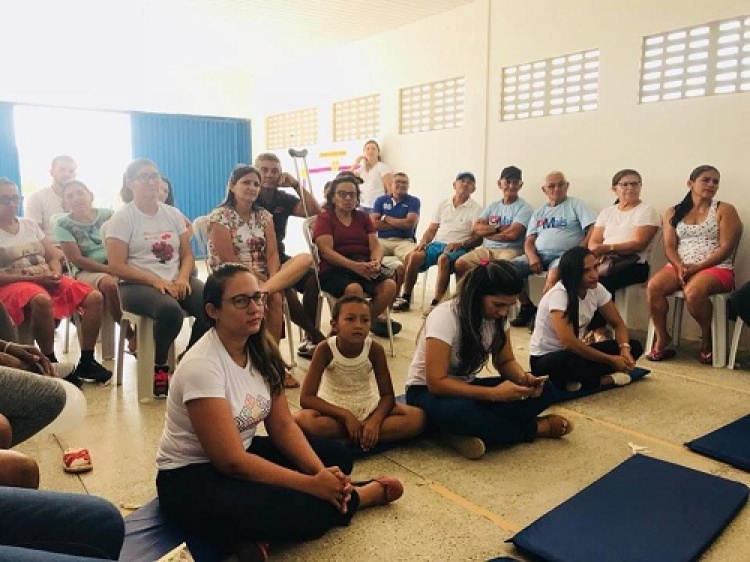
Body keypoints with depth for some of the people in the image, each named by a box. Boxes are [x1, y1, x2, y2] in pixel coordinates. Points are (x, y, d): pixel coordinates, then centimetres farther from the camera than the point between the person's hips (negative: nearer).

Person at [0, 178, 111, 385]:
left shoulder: (30, 224, 17)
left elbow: (54, 256, 15)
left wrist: (56, 273, -8)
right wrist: (33, 278, -18)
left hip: (47, 279, 6)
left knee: (94, 297, -12)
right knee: (42, 300, -40)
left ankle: (86, 361, -7)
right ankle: (51, 364, -25)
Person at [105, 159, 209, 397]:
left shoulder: (173, 214, 12)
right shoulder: (122, 218, -1)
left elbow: (187, 255, 10)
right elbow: (117, 266, -8)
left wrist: (182, 278, -12)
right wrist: (156, 280, -19)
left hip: (176, 281, 5)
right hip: (137, 285, -4)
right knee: (170, 310, -37)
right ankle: (159, 366, -9)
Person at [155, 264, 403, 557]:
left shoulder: (261, 350, -3)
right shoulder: (202, 366, -26)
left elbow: (283, 425, -1)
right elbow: (231, 461, -27)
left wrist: (322, 472, -18)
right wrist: (312, 484, -25)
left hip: (243, 455, 8)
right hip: (191, 477, -8)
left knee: (337, 456, 0)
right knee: (289, 509, -29)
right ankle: (361, 495, 0)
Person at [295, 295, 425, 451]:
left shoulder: (375, 349, -14)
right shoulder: (325, 349, -18)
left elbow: (387, 395, -10)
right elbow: (306, 398, -20)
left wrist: (375, 420, -30)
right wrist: (346, 415, -28)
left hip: (368, 408, 2)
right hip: (335, 410, -2)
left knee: (417, 417, -22)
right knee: (301, 420, -35)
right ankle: (368, 440, -22)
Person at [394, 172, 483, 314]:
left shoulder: (476, 209, 7)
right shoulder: (443, 204, 20)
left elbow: (478, 237, -3)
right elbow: (432, 229, 19)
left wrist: (460, 244, -19)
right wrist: (423, 242, 0)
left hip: (458, 248, -4)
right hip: (437, 243, 4)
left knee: (443, 259, -37)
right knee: (414, 256, -24)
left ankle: (436, 303, -36)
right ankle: (405, 299, -16)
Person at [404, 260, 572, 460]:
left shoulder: (496, 316, -6)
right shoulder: (445, 317, -26)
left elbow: (505, 361, 4)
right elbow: (436, 383, -29)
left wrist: (524, 379, -19)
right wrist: (494, 393, -33)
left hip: (467, 387, 6)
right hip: (428, 391, -6)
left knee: (542, 392, -14)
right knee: (462, 412, -41)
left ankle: (470, 435, -21)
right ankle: (536, 428, -15)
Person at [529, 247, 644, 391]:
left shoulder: (596, 289, -6)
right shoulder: (558, 295, -26)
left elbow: (618, 324, 1)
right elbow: (568, 341, -36)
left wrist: (625, 349, -21)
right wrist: (611, 360, -30)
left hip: (574, 352, 7)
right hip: (545, 358, -7)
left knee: (634, 346, -6)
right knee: (569, 361, -41)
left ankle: (579, 379, -13)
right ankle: (607, 379, -11)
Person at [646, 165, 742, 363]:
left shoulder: (724, 210, 5)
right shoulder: (673, 212, 13)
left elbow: (726, 248, -5)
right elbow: (669, 247, 5)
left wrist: (697, 267, -17)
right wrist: (680, 266, -15)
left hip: (716, 268, -3)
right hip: (680, 267, 3)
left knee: (693, 292, -36)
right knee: (653, 286, -29)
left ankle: (707, 338, -8)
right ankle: (661, 339, -15)